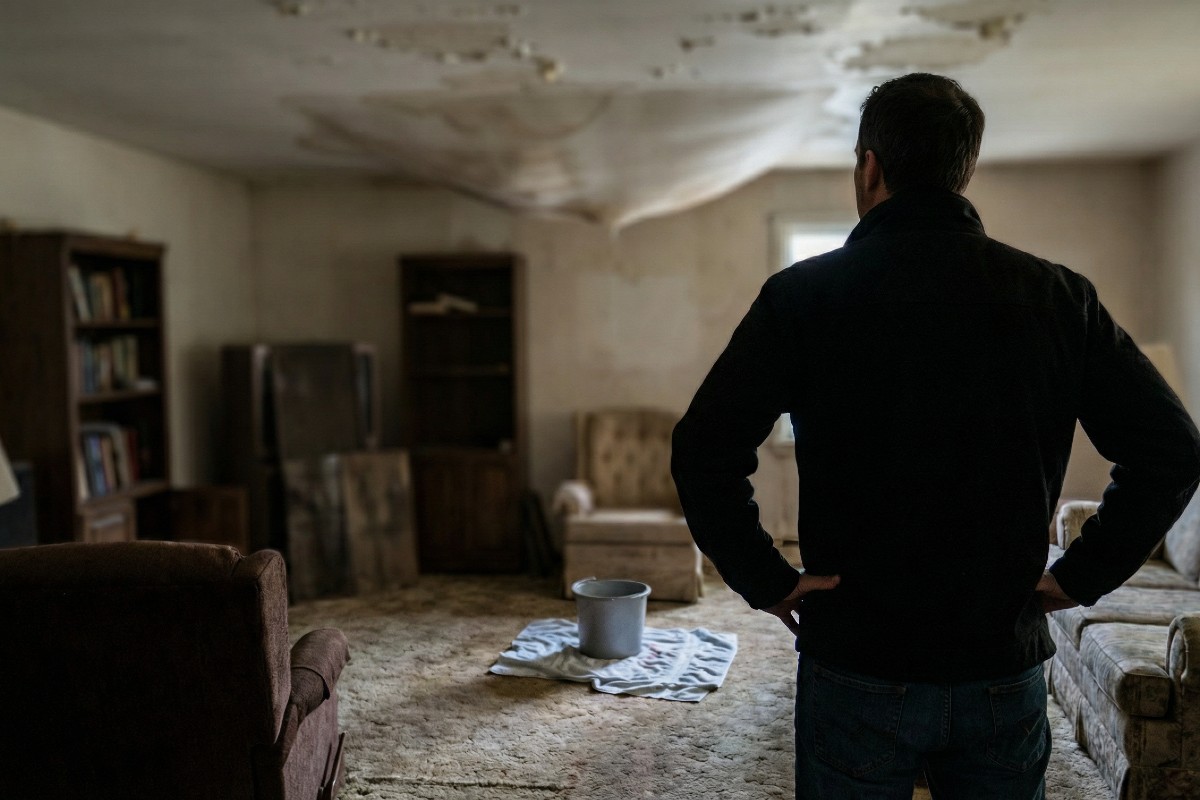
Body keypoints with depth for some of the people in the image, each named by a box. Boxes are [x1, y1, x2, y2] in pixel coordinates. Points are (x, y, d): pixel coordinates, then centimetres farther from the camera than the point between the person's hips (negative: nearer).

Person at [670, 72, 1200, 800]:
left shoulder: (804, 295, -10)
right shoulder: (1058, 297, -1)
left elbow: (704, 452, -16)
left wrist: (764, 579, -6)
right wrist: (1082, 574, 3)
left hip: (857, 668, -2)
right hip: (1007, 673, 3)